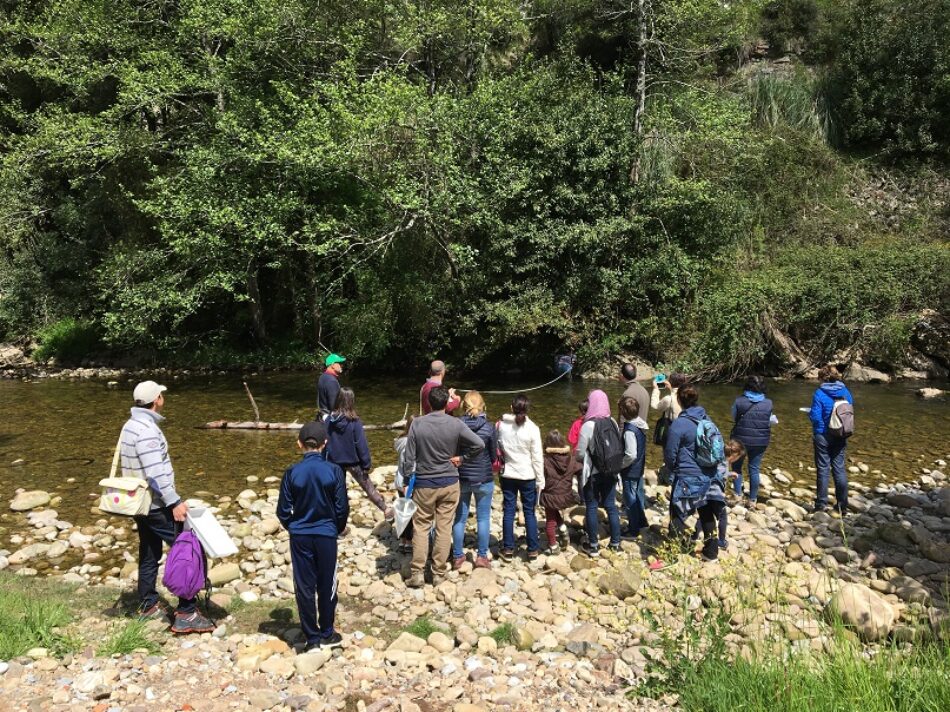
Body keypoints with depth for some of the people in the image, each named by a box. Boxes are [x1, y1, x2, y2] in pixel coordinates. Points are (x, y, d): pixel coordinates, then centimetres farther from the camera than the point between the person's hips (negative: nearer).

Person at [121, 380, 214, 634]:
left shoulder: (131, 426, 10)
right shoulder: (147, 430, -21)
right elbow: (155, 474, -26)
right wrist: (175, 502, -23)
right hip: (157, 505, -10)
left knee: (149, 554, 20)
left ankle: (148, 606, 31)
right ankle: (186, 614, -5)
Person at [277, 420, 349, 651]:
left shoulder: (292, 472, -10)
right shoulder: (334, 471, -12)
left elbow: (283, 511, -3)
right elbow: (342, 508, -6)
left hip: (300, 537, 0)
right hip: (326, 536, 0)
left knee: (305, 588, 10)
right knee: (327, 586, 14)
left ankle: (312, 637, 17)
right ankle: (326, 635, 26)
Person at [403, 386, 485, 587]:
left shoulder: (417, 424, -10)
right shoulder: (456, 424, -9)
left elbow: (409, 456, -6)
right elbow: (479, 444, -11)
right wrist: (461, 457, 1)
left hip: (424, 484, 0)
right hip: (449, 483, 1)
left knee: (421, 527, 9)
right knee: (444, 528, 8)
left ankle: (417, 573, 8)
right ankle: (439, 573, 15)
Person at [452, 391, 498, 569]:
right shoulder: (489, 428, -12)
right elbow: (494, 456, -2)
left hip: (461, 479, 1)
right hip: (484, 479, -1)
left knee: (460, 518, 12)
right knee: (483, 518, 11)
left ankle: (457, 556, 20)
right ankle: (482, 556, 16)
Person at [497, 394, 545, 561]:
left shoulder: (501, 425, -6)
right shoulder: (532, 429, -13)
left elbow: (498, 448, 2)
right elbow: (537, 458, -8)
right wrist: (540, 481, -1)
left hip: (507, 475, 2)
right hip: (528, 476, -2)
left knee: (508, 511, 9)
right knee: (529, 512, 9)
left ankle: (508, 549, 14)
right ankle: (533, 549, 15)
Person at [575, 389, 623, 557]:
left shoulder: (588, 426, -18)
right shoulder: (613, 422, -4)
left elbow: (580, 453, -13)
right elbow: (620, 448, 4)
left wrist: (576, 457, 8)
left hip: (592, 473, -4)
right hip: (611, 472, 4)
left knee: (592, 507, 8)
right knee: (611, 506, 14)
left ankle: (593, 546, 14)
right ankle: (615, 543, 23)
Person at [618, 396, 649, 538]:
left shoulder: (630, 430, -28)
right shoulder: (640, 424, -1)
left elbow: (630, 455, -30)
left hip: (630, 472, -8)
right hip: (639, 468, 9)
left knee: (630, 500, 6)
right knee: (638, 495, 23)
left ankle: (633, 531, 18)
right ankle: (641, 521, 40)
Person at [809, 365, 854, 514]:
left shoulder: (820, 393, -16)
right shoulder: (845, 391, 0)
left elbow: (815, 417, -17)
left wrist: (809, 413, 3)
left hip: (823, 436, -4)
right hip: (841, 436, 4)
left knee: (823, 469, 5)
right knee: (839, 468, 11)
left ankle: (821, 504, 11)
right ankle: (842, 505, 16)